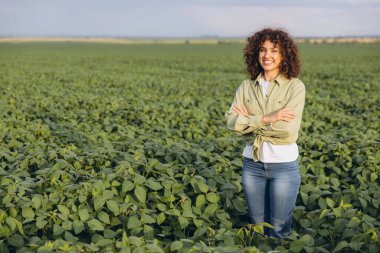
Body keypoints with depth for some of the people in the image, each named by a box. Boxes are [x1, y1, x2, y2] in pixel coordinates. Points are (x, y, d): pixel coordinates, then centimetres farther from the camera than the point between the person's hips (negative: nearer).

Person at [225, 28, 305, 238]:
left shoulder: (295, 86, -8)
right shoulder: (247, 86, 3)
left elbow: (288, 130, -19)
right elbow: (231, 122, -9)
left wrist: (249, 120, -12)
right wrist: (265, 119, -20)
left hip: (284, 164, -3)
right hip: (252, 163, 3)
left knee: (278, 230, 10)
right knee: (257, 226, 17)